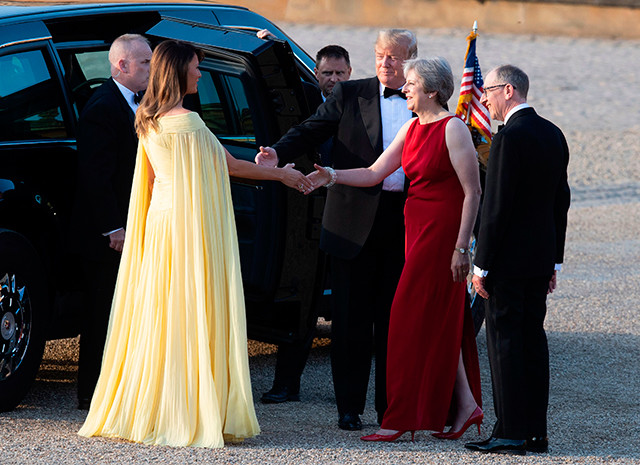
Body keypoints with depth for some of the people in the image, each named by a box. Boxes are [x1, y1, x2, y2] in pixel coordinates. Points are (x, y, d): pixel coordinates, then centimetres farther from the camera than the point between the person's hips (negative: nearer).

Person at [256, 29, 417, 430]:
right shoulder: (350, 95, 4)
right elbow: (313, 130, -4)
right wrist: (278, 153, -22)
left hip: (403, 221, 2)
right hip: (356, 221, -1)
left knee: (393, 318, 6)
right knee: (352, 317, 3)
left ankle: (390, 408, 14)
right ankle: (350, 407, 9)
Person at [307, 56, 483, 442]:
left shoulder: (453, 129, -13)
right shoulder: (412, 129, 12)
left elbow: (473, 192, -15)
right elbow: (374, 173, 13)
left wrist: (461, 246, -18)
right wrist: (332, 176, -1)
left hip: (441, 230, -8)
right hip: (417, 228, 8)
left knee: (416, 319, -7)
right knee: (441, 321, 10)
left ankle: (401, 419, -4)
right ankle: (466, 405, 16)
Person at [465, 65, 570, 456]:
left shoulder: (509, 138, -16)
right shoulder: (553, 134, 10)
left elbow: (497, 207, -18)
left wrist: (481, 265, -14)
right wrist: (554, 259, 19)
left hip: (509, 260, -8)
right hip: (541, 258, 8)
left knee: (505, 341, -4)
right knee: (533, 340, 11)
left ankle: (511, 433, -4)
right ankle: (536, 431, 14)